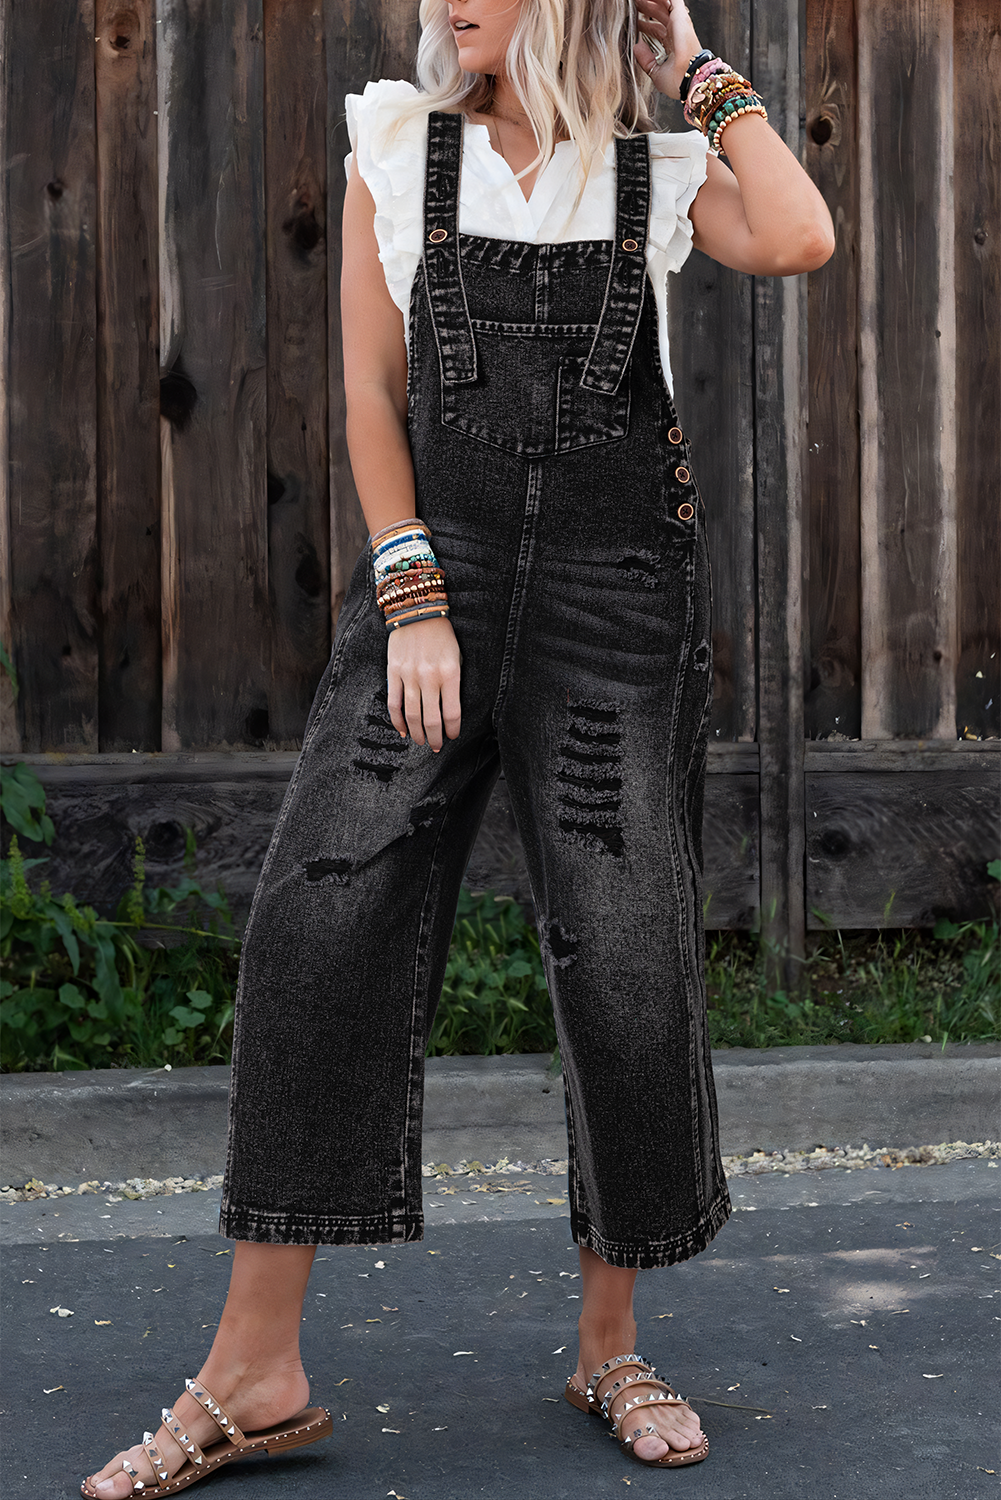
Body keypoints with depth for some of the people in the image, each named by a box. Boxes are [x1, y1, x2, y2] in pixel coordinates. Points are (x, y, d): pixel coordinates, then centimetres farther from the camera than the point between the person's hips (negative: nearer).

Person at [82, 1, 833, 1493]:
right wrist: (411, 600, -5)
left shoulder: (663, 165, 7)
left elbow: (798, 242, -14)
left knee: (626, 955, -1)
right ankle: (255, 1374, -3)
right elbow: (372, 390, 5)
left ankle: (612, 1346, 17)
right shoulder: (397, 147, 9)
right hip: (437, 556, 1)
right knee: (321, 922, -10)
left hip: (621, 584, 0)